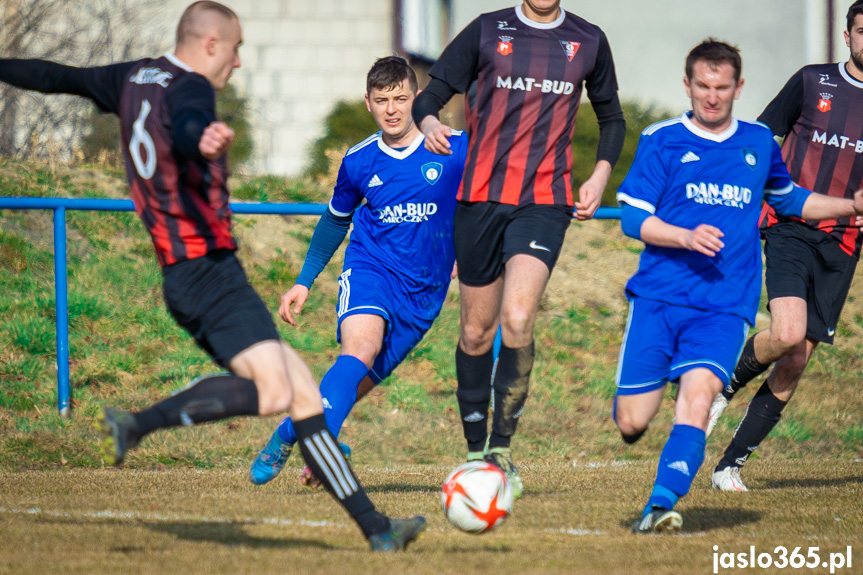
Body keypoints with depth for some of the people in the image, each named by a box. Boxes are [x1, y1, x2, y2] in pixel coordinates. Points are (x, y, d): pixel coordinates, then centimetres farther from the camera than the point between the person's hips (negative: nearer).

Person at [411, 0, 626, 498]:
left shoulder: (589, 42, 9)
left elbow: (612, 118, 21)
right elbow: (431, 95, 4)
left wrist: (600, 176, 5)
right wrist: (429, 123, -19)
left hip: (546, 201, -1)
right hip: (481, 195, 1)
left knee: (517, 320, -20)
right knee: (477, 331, 7)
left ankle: (502, 448, -11)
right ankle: (476, 451, 23)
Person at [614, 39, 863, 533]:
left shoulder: (759, 142, 12)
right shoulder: (662, 141, 3)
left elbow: (788, 199, 31)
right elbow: (634, 219, -2)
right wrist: (686, 237, -19)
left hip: (726, 306, 1)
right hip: (658, 298, -1)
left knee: (697, 396, -24)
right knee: (632, 423, -3)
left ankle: (662, 504, -34)